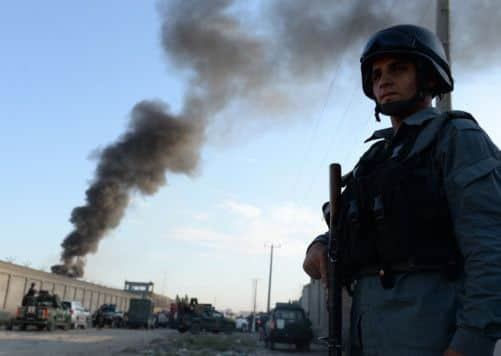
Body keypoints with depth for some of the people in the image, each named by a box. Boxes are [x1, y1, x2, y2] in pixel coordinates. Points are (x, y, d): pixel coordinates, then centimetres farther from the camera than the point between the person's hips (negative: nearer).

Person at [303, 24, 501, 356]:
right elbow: (348, 230, 29)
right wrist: (319, 247, 5)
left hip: (428, 320, -7)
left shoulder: (459, 137, 1)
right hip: (373, 326, 8)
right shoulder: (379, 158, 24)